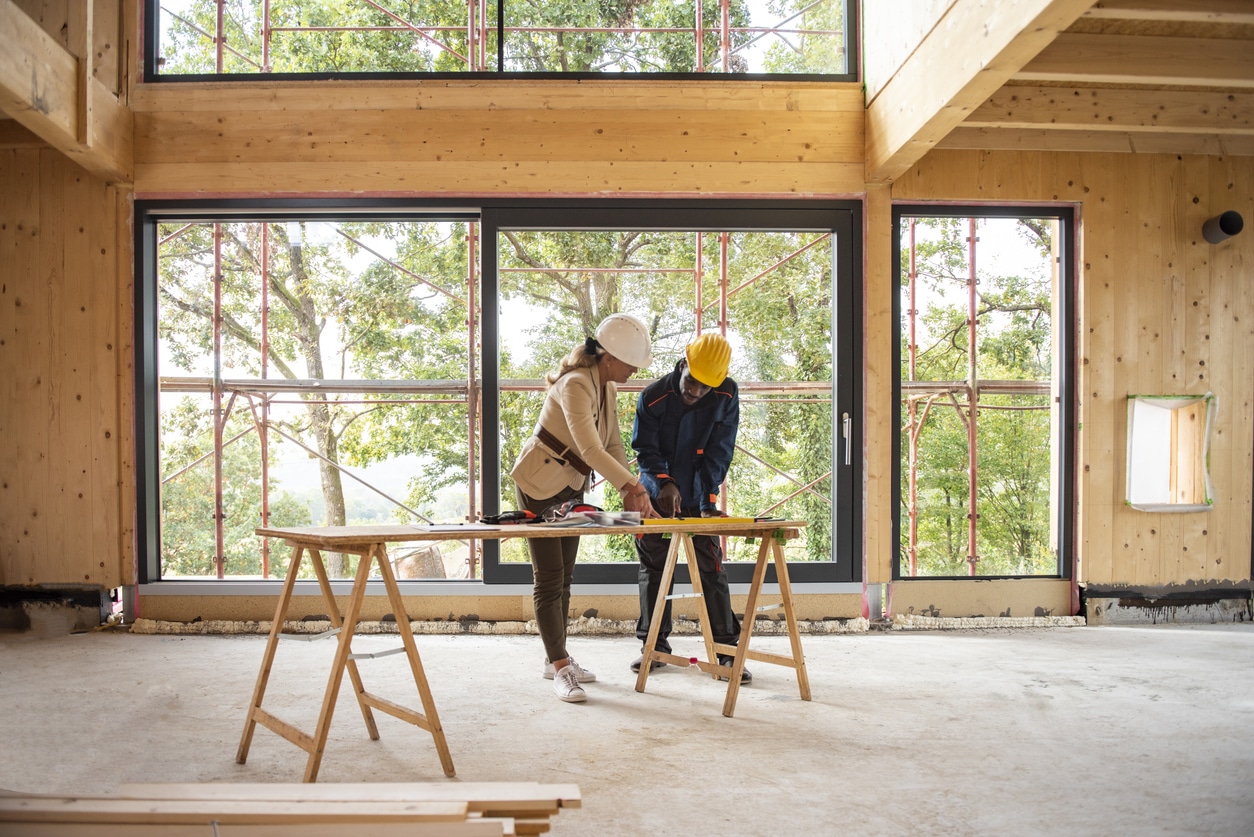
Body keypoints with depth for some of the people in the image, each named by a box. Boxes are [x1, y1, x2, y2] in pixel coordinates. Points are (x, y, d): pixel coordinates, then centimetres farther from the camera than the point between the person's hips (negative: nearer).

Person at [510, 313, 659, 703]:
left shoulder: (608, 388, 1)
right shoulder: (575, 385, -27)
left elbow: (613, 444, 1)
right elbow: (590, 448, -39)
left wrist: (628, 492, -12)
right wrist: (634, 486, -44)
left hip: (572, 487, 9)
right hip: (539, 485, -9)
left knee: (564, 577, 12)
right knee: (550, 579, -6)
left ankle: (556, 659, 22)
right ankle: (560, 668, -2)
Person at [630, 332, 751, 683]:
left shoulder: (727, 396, -15)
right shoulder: (653, 396, -17)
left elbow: (718, 454, -14)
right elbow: (646, 451, -13)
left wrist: (707, 500, -24)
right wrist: (663, 483, -32)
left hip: (698, 497, 0)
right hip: (656, 496, 0)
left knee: (712, 569, -3)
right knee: (653, 569, 6)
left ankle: (726, 649, 5)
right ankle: (655, 644, 18)